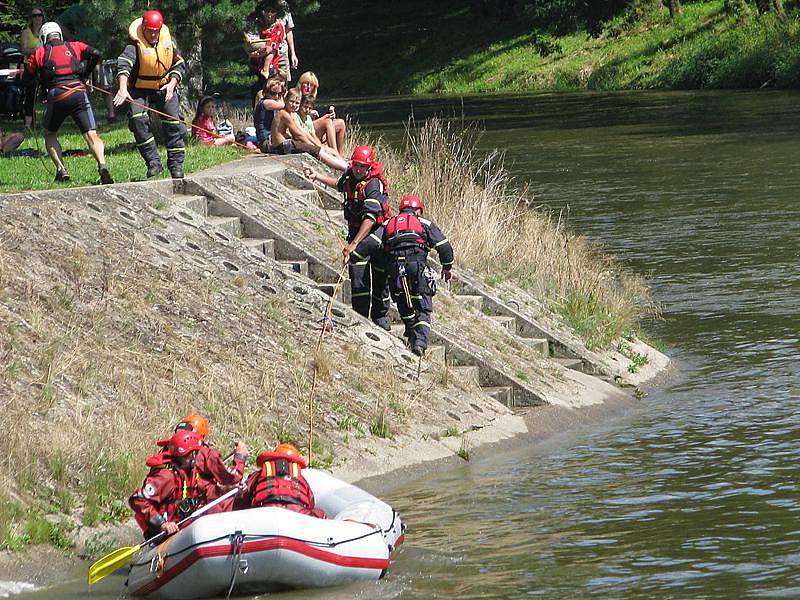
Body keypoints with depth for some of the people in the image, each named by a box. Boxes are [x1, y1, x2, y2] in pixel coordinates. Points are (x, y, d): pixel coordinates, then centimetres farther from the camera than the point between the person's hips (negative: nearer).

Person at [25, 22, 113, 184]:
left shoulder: (40, 52, 16)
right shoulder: (74, 46, 18)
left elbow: (28, 75, 18)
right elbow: (95, 53, 5)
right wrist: (85, 74, 17)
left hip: (56, 97, -1)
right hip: (79, 94, 1)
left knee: (50, 135, 22)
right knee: (91, 135, -4)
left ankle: (61, 170, 7)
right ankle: (102, 165, -29)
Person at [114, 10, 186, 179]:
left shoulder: (168, 41, -6)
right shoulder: (136, 46, -21)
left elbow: (179, 65, 3)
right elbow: (124, 64, -38)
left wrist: (172, 84, -16)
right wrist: (123, 88, -55)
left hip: (164, 89, 3)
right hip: (140, 91, -3)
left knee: (174, 124, -5)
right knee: (138, 119, -24)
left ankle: (176, 165, 8)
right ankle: (153, 161, -19)